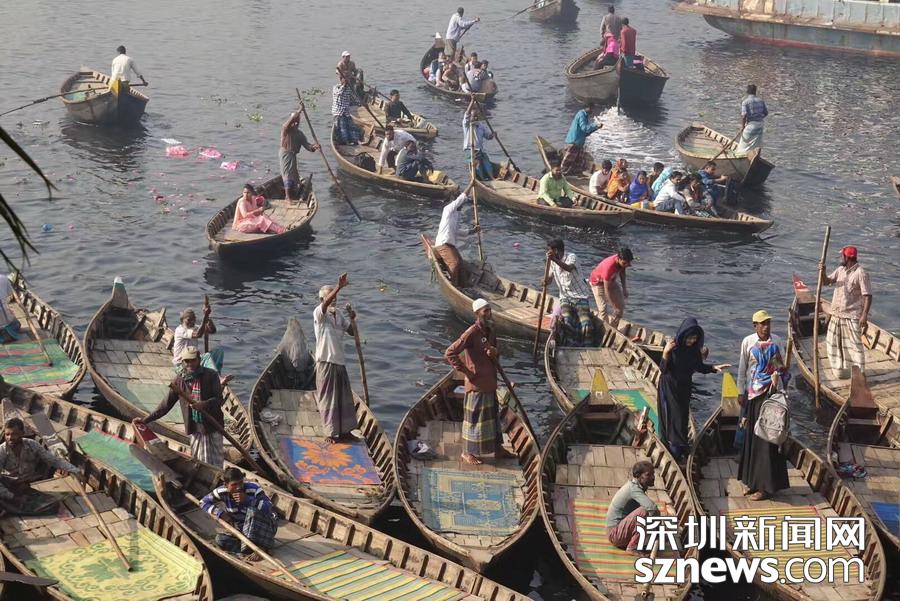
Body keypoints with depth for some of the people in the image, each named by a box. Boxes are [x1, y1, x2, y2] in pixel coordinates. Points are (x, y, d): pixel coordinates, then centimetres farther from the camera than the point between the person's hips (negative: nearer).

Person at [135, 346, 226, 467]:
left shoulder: (211, 375, -5)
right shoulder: (179, 379, 4)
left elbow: (219, 399, -9)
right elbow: (166, 404, 10)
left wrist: (205, 404, -30)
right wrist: (145, 420, 7)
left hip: (213, 426, -3)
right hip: (195, 429, 3)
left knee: (216, 463, 1)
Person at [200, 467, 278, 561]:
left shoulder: (253, 489, -24)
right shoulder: (222, 492, -13)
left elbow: (268, 507, -35)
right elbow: (203, 502, 1)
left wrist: (247, 500, -42)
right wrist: (220, 513, -15)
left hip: (266, 525, -4)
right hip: (242, 529, 4)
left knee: (252, 510, -35)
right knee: (220, 540, -15)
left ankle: (260, 548, -31)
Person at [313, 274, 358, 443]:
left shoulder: (339, 314, 11)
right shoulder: (319, 313, -11)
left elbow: (351, 331, 17)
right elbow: (325, 304, -34)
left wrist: (352, 318, -3)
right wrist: (339, 287, -46)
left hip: (339, 361, 7)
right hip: (326, 362, -7)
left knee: (344, 396, 14)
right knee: (327, 398, 0)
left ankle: (343, 429, 27)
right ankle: (330, 432, 9)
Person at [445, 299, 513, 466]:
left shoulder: (490, 330, 6)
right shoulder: (472, 333, -20)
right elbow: (449, 353, -22)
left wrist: (493, 351, -8)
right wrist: (465, 371, -19)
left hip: (490, 381, 9)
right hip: (476, 383, -9)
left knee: (493, 415, 19)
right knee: (474, 417, 3)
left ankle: (497, 449, 32)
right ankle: (467, 452, 17)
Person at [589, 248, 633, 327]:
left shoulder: (623, 261, -23)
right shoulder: (609, 267, -43)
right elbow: (606, 289, -36)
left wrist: (624, 288, 4)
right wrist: (613, 306, -33)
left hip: (611, 280, 7)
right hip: (598, 282, -7)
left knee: (621, 305, 6)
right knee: (603, 309, -17)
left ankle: (612, 329, 16)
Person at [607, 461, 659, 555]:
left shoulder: (635, 485, 7)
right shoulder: (634, 488, -22)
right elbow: (652, 508, -35)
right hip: (615, 533, -10)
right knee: (643, 511, -29)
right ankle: (632, 547, -18)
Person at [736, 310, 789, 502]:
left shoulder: (776, 341, -2)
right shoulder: (748, 342, -2)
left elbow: (780, 366, 8)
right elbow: (742, 368, 4)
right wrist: (741, 391, 4)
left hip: (771, 392, -2)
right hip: (752, 392, 2)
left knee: (767, 437, -2)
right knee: (751, 436, 8)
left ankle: (766, 486, 2)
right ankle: (754, 481, 20)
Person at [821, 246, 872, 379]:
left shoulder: (860, 273, -15)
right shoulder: (840, 270, 8)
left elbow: (867, 296, -17)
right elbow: (826, 281, 12)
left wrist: (865, 315, -23)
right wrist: (822, 272, -10)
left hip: (852, 316, -8)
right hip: (837, 314, 8)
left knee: (854, 344, -4)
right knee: (834, 341, 15)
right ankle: (841, 368, 30)